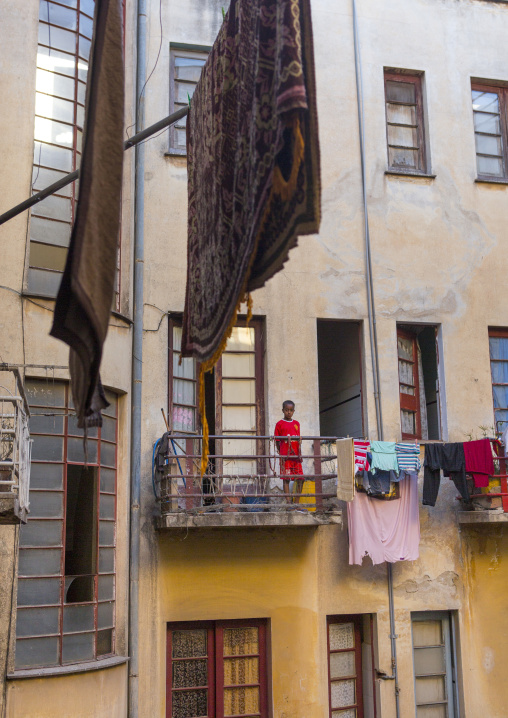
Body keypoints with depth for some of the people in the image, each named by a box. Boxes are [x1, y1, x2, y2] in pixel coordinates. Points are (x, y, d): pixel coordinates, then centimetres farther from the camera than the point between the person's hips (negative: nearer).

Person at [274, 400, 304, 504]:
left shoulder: (296, 424, 14)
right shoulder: (280, 424, 1)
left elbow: (298, 440, 15)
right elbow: (277, 441, 2)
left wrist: (300, 454, 6)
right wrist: (280, 454, -5)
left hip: (296, 456, 4)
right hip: (285, 455, -4)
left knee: (300, 478, 1)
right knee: (286, 478, -2)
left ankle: (297, 502, 10)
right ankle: (288, 502, 1)